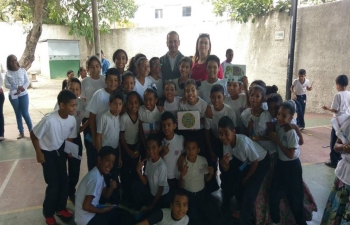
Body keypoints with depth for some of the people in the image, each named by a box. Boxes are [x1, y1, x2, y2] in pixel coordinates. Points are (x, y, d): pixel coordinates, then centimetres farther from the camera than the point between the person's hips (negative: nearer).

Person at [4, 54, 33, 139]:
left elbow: (27, 82, -3)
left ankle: (31, 130, 7)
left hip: (23, 95, -1)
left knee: (25, 113, -3)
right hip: (13, 96, 2)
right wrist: (17, 87, -18)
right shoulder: (7, 73, 1)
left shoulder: (22, 70, 0)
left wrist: (22, 88, -20)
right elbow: (7, 85, -5)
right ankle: (21, 132, 15)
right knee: (18, 114, 9)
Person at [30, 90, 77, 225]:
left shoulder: (72, 120, -18)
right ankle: (48, 213, 23)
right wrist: (39, 153, -13)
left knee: (64, 181, 10)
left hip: (60, 151, 5)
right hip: (47, 153, -5)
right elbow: (33, 135, -19)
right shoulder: (49, 120, -35)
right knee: (53, 184, -1)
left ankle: (60, 208, 33)